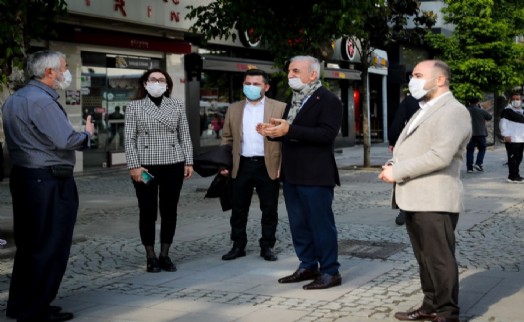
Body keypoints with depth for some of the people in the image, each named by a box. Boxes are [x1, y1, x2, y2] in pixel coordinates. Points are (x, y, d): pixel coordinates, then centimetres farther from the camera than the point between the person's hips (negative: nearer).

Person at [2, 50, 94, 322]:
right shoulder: (41, 100, -18)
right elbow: (65, 141, -22)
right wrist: (87, 134, -4)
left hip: (23, 176, 10)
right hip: (48, 182, -10)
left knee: (28, 244, 17)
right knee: (49, 247, -1)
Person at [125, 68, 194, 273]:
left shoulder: (177, 105, 8)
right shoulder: (134, 106, 2)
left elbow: (184, 136, 9)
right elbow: (129, 139, -1)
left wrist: (188, 161, 2)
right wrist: (133, 165, -9)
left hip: (173, 165, 2)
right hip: (145, 166, -2)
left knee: (169, 212, 6)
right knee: (147, 212, 3)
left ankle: (165, 255, 18)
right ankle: (151, 257, 14)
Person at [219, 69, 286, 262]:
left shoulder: (280, 108, 0)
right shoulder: (233, 109, 10)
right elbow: (227, 138, 13)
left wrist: (283, 166, -10)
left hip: (268, 167, -2)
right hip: (241, 166, 3)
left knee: (269, 210, 5)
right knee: (238, 210, 9)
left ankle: (267, 246, 18)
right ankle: (238, 246, 21)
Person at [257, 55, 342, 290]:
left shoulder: (328, 100, -11)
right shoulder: (294, 100, 16)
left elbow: (327, 134, -23)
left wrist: (289, 130, -28)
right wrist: (273, 132, 2)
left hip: (315, 175, -9)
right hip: (292, 174, 9)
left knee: (321, 224, -2)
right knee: (299, 224, 14)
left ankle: (330, 272, 7)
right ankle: (308, 266, 25)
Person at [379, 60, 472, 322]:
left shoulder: (453, 111, -11)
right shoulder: (424, 111, 21)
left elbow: (440, 156, -22)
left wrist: (398, 171, -17)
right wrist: (392, 166, 3)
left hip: (435, 201, -9)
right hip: (414, 198, 9)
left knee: (440, 259, -2)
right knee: (425, 258, 16)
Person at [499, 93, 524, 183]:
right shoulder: (507, 111, -4)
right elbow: (503, 123, -11)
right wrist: (506, 135, -17)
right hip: (511, 140, -8)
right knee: (513, 158, -10)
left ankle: (515, 175, 20)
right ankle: (513, 176, -7)